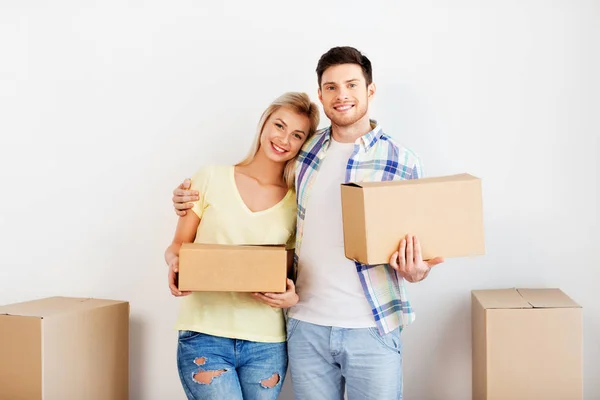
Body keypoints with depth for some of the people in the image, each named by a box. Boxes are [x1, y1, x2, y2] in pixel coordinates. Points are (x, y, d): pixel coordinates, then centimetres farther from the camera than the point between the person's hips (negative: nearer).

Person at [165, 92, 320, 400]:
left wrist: (292, 298, -12)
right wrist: (175, 264, -17)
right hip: (204, 336, -2)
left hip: (267, 343, 2)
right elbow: (178, 246, 5)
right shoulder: (211, 178, 1)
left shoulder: (297, 202, 4)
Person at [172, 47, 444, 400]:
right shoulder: (304, 151, 5)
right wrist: (194, 198, 3)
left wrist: (416, 270, -19)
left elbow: (415, 245, 4)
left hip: (372, 330, -2)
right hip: (306, 328, 3)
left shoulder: (402, 162, -4)